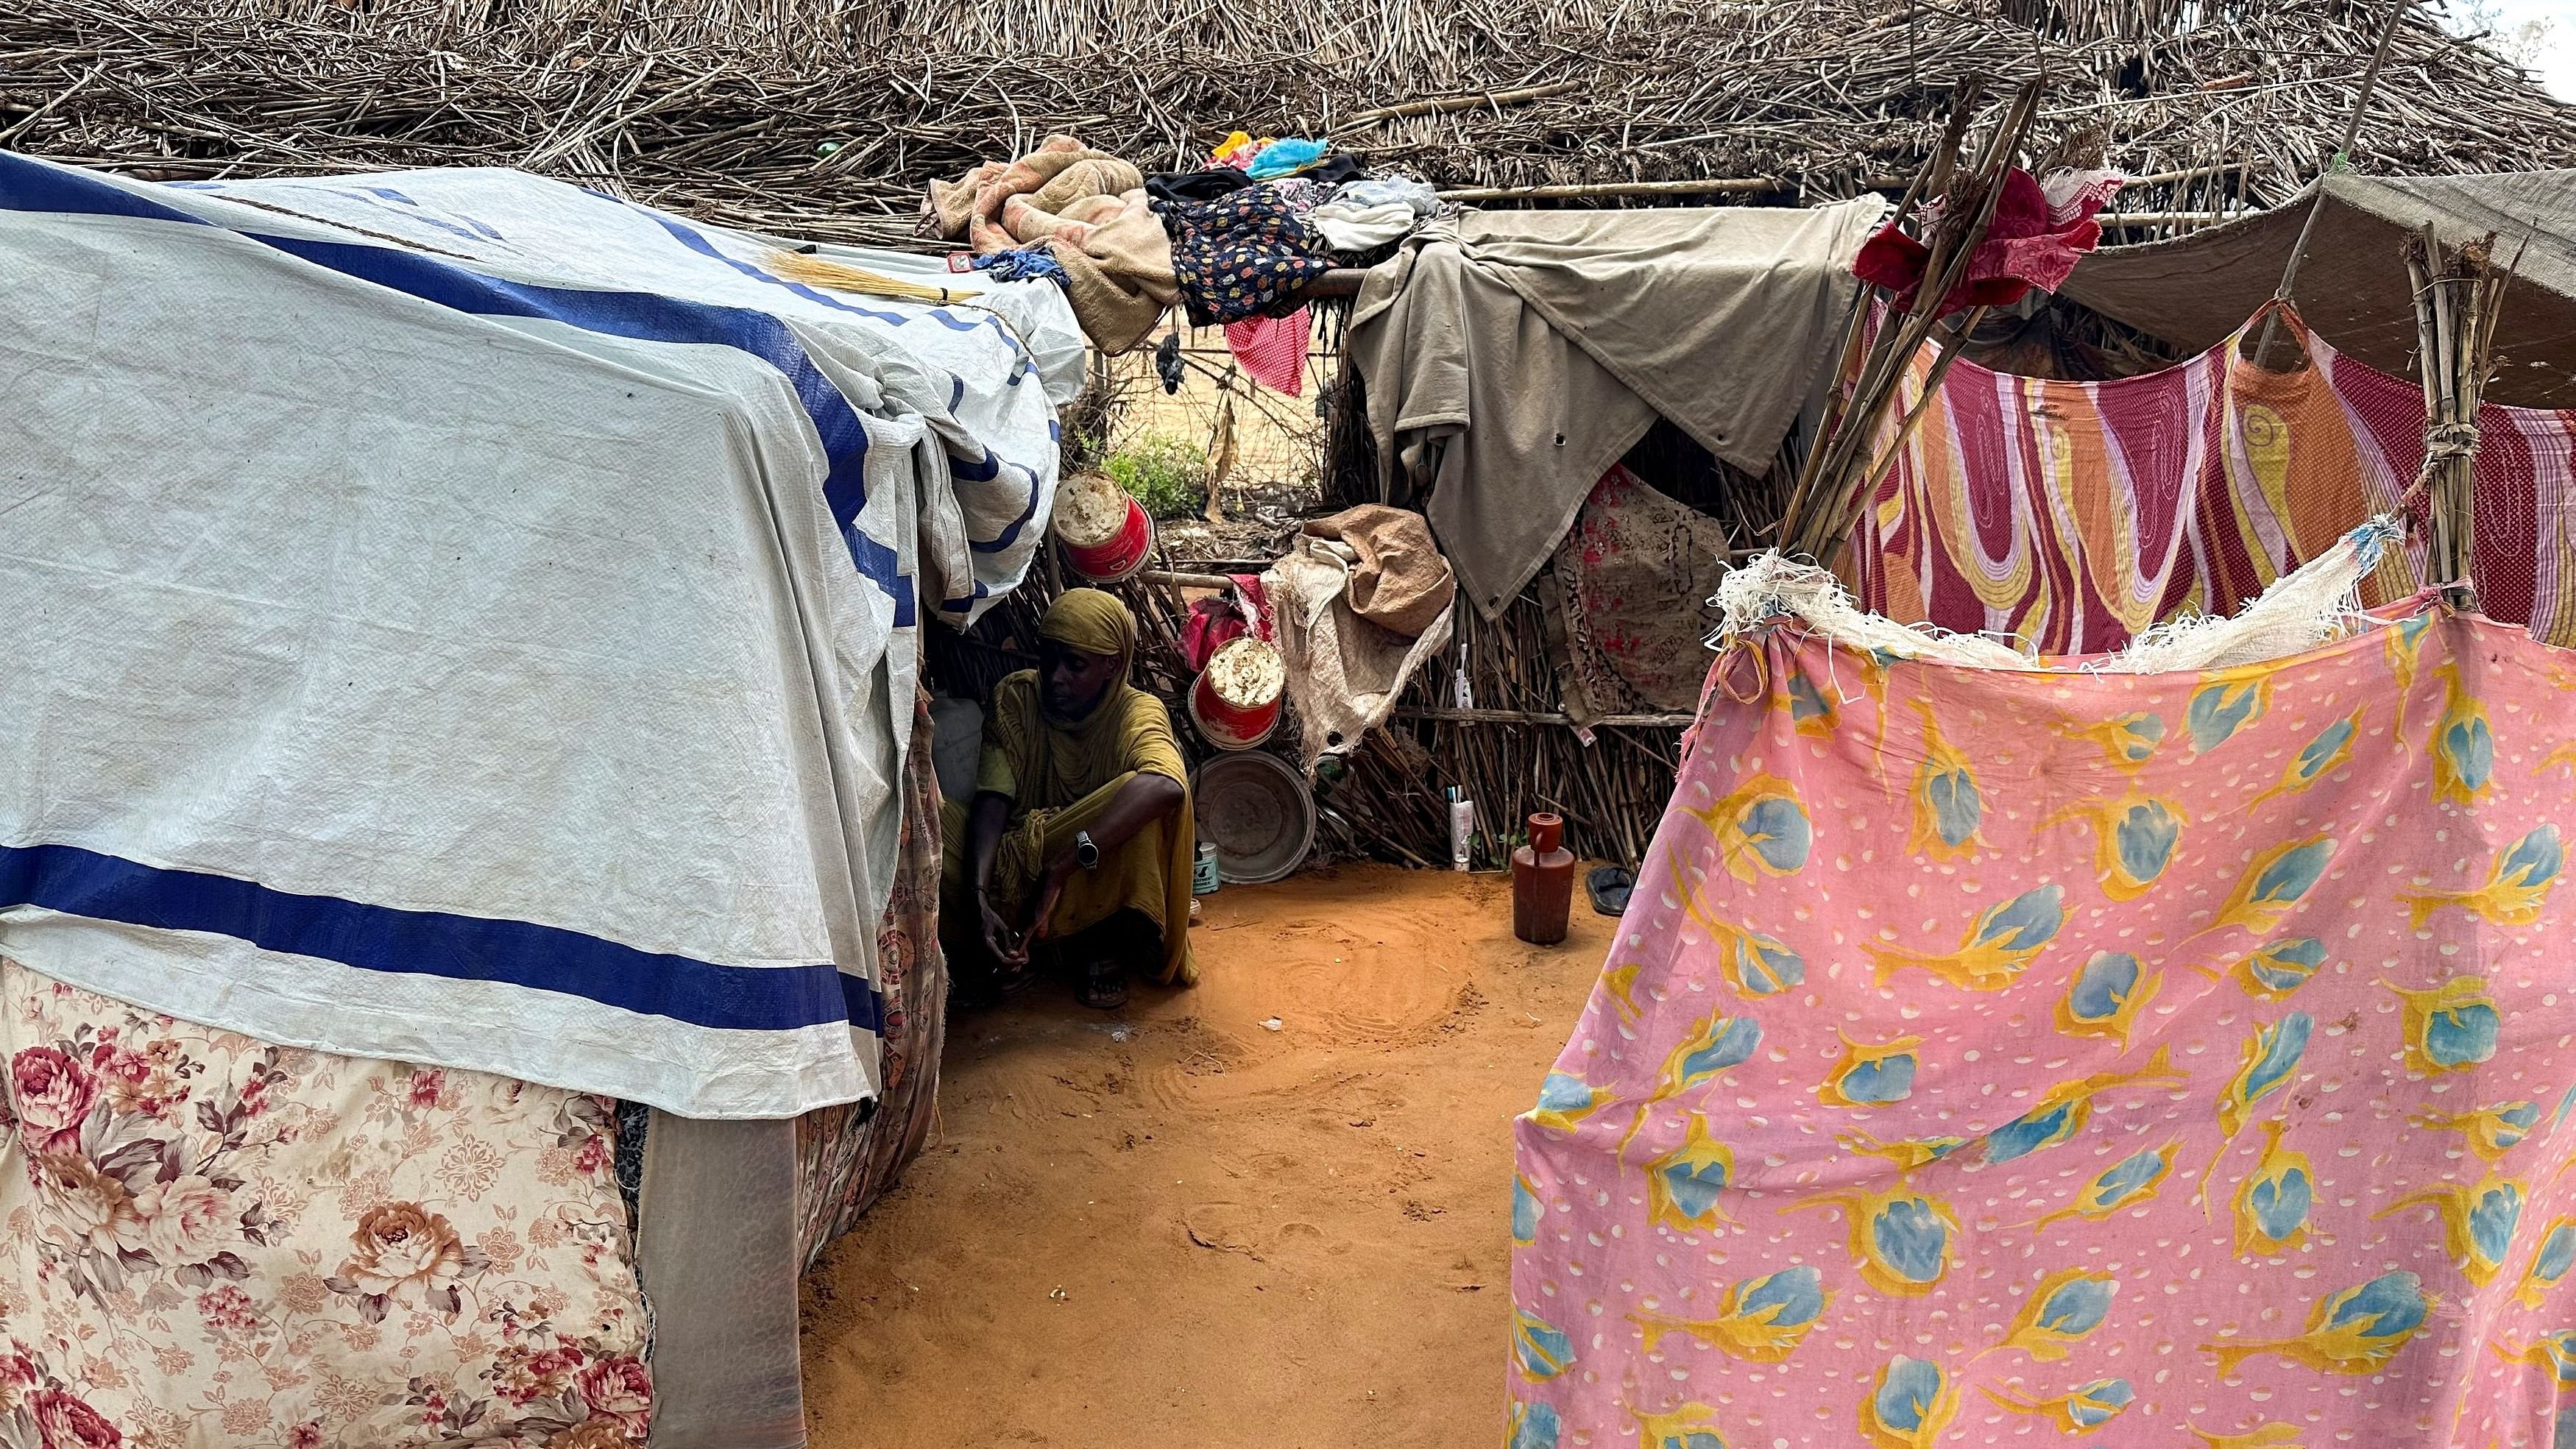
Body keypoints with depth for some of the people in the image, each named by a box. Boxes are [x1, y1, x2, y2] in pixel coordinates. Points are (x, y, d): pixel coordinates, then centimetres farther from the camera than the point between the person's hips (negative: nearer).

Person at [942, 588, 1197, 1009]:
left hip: (1100, 877, -2)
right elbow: (992, 802, -18)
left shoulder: (1137, 712, -16)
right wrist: (979, 901, -36)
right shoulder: (1015, 698, -7)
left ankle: (1102, 949, -12)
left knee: (1140, 793, -33)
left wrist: (1060, 869, -45)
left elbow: (1166, 787, -39)